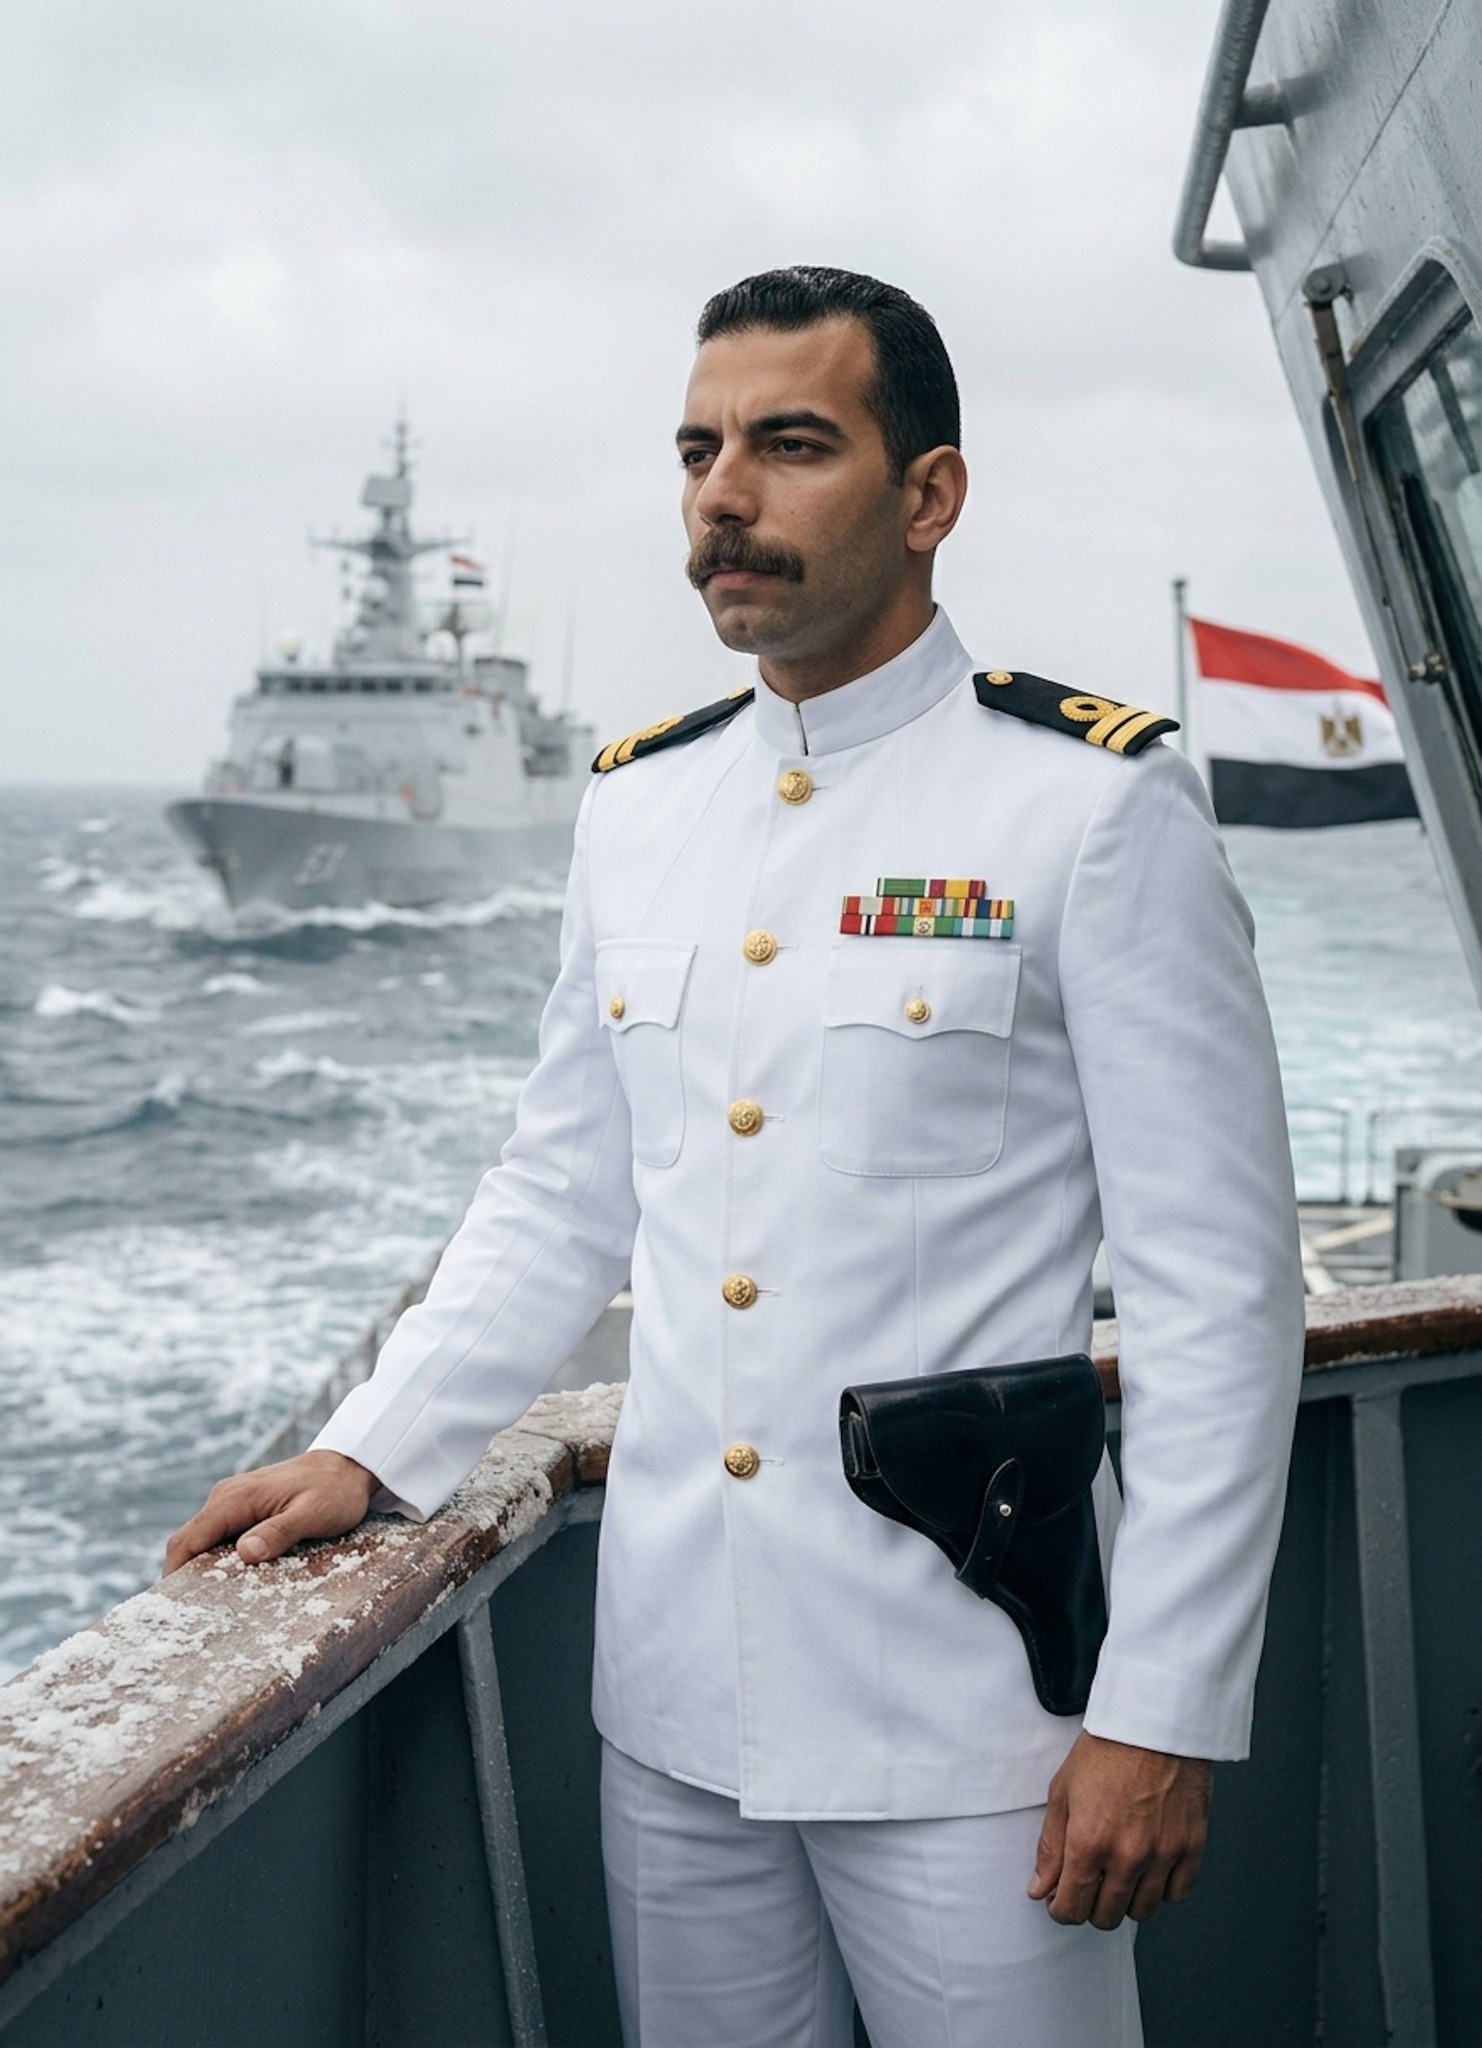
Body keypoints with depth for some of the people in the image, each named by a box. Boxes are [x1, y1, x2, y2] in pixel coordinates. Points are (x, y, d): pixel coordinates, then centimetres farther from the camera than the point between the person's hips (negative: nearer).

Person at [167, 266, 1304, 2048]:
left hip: (961, 1711, -5)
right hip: (673, 1695, 5)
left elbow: (1217, 1292, -10)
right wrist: (373, 1452, 5)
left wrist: (1166, 1713, -12)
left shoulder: (1098, 803, -9)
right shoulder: (636, 805, 8)